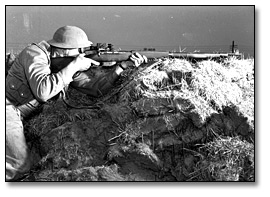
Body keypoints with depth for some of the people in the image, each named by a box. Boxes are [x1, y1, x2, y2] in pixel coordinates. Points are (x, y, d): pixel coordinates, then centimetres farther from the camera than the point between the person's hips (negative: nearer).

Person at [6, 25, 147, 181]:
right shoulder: (35, 54, -22)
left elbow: (95, 88, -1)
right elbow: (42, 91, -38)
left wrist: (122, 67, -12)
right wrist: (73, 67, -30)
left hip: (19, 114, 9)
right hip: (8, 108, -9)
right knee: (21, 165, -16)